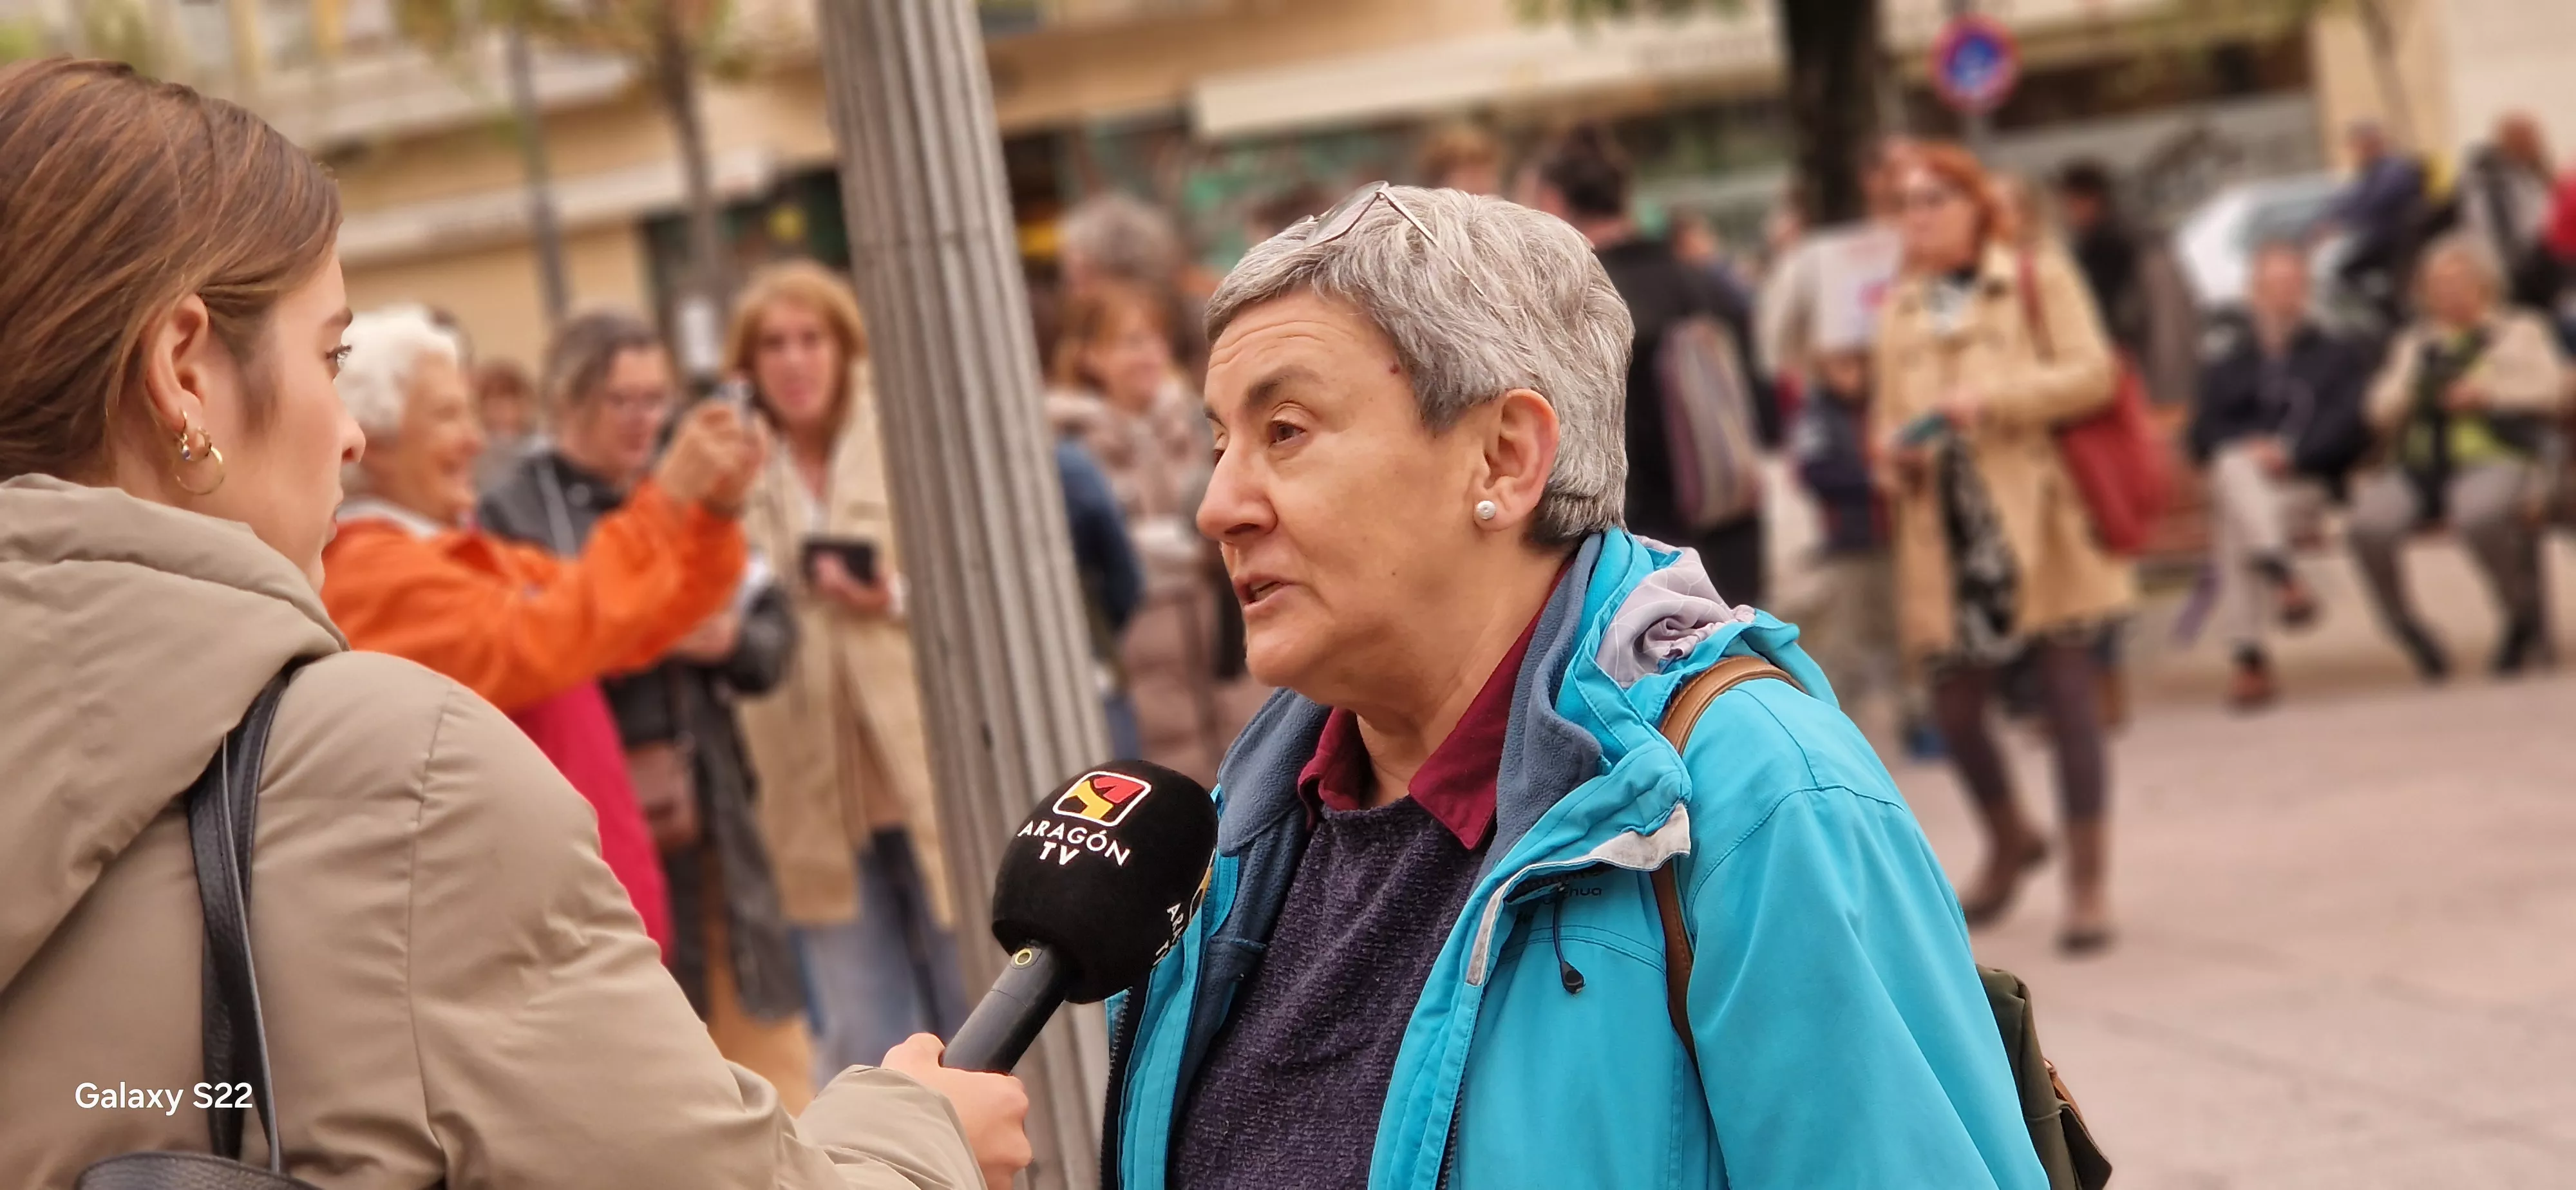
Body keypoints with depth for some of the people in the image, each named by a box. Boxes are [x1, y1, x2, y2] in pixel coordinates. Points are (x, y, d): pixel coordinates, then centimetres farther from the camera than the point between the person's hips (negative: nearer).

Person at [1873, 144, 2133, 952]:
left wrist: (1994, 398, -16)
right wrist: (1892, 452, -4)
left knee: (2068, 697, -4)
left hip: (2036, 521, -4)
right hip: (1946, 530, 4)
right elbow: (1888, 411, 19)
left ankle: (2089, 881, 2)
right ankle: (2010, 841, 31)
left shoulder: (2040, 280, 5)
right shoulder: (1901, 309, 17)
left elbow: (2091, 373, -5)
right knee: (1954, 703, 5)